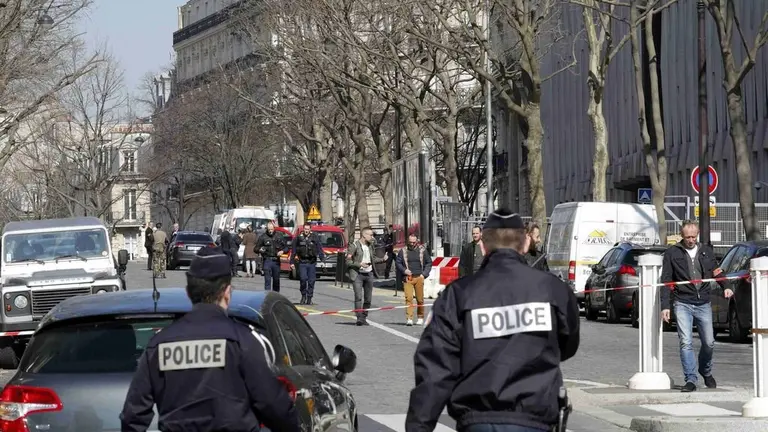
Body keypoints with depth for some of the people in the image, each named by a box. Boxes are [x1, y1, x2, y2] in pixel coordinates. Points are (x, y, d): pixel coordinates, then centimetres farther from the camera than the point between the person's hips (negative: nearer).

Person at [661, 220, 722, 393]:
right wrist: (665, 306, -5)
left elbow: (716, 272, 19)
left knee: (709, 342, 3)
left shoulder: (707, 251, 13)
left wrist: (726, 287, -2)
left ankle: (706, 372, 28)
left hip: (703, 304, 3)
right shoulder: (672, 253, 3)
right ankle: (691, 379, -7)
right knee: (686, 343, -11)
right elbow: (666, 281, 2)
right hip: (682, 304, -3)